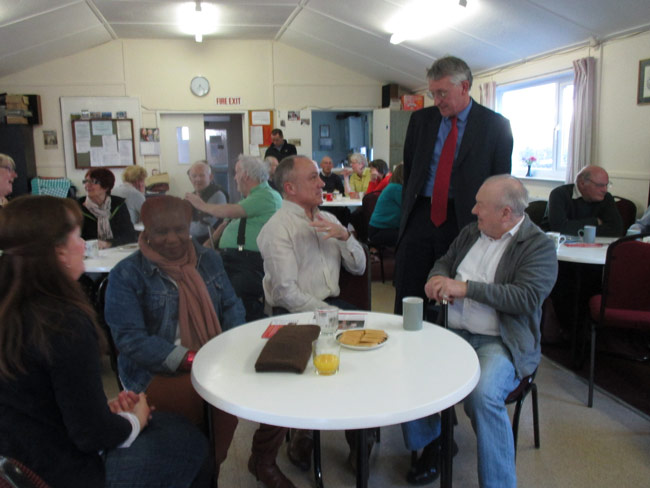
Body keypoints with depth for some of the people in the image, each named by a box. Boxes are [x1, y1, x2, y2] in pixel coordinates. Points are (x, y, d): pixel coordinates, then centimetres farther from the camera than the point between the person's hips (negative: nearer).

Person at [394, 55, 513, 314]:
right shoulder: (420, 119, 10)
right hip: (419, 216, 3)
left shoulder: (496, 125, 0)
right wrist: (407, 212, 10)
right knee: (406, 300, 4)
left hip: (464, 221, -3)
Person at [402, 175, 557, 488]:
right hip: (453, 332, 6)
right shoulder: (470, 232, 15)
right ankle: (429, 444, 8)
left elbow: (527, 297, -18)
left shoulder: (539, 246, -5)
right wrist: (437, 278, 0)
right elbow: (444, 262, 26)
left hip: (499, 342, -5)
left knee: (483, 394, -33)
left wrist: (466, 288, -21)